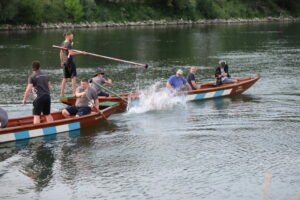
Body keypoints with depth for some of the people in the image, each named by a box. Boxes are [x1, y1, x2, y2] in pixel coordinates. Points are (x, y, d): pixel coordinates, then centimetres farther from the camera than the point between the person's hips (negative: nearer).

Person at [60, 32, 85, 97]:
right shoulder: (68, 44, -15)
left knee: (65, 78, 11)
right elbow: (71, 53, -25)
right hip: (70, 61, -9)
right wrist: (80, 53, -24)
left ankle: (62, 93, 10)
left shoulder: (63, 43, 12)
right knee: (73, 77, -5)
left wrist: (62, 61, 27)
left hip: (64, 62, 9)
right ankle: (74, 92, -11)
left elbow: (61, 53, 20)